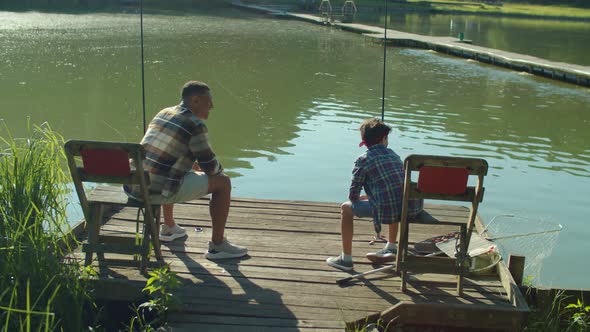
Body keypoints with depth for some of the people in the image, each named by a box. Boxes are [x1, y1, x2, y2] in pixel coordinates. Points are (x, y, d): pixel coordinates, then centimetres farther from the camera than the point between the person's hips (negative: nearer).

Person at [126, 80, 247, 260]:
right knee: (223, 182, 1)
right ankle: (217, 245, 8)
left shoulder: (163, 113, 15)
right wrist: (220, 170, 19)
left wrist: (194, 165, 28)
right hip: (159, 191, -9)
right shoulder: (196, 125, -11)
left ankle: (169, 228, 49)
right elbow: (210, 166, -4)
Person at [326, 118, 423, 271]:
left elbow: (353, 195, 3)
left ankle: (346, 259, 17)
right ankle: (391, 248, 46)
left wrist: (359, 198, 27)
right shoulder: (393, 155, 19)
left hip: (386, 210, -6)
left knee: (346, 208, 13)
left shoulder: (363, 160, 2)